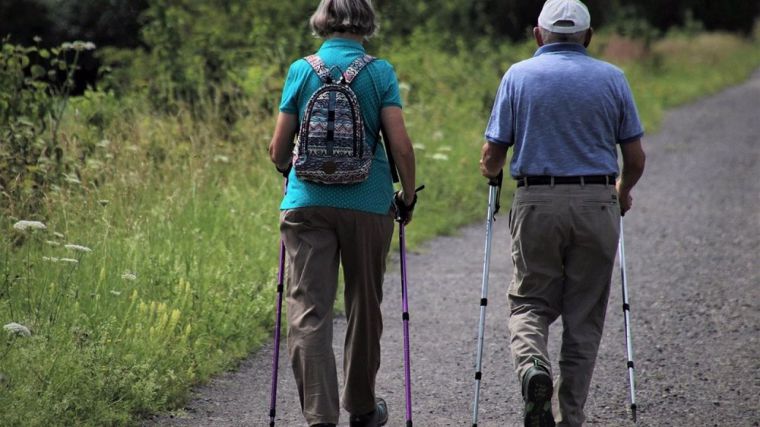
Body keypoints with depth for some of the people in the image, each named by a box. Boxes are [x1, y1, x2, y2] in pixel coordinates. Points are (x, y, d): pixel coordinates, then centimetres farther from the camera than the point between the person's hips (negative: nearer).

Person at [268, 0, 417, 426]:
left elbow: (279, 150, 4)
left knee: (309, 311, -2)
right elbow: (401, 146, -7)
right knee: (364, 308, 16)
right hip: (368, 203, 0)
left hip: (307, 201, 0)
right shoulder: (380, 72, -1)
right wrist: (408, 196, 8)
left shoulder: (302, 70, 3)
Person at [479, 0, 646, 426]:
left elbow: (492, 158, 1)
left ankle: (532, 365, -19)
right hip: (598, 204, 1)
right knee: (584, 318, 9)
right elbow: (635, 159, 6)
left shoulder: (518, 76, 2)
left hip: (536, 203, -1)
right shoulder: (612, 78, 5)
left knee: (531, 302, 12)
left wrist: (492, 171, 24)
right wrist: (623, 192, 26)